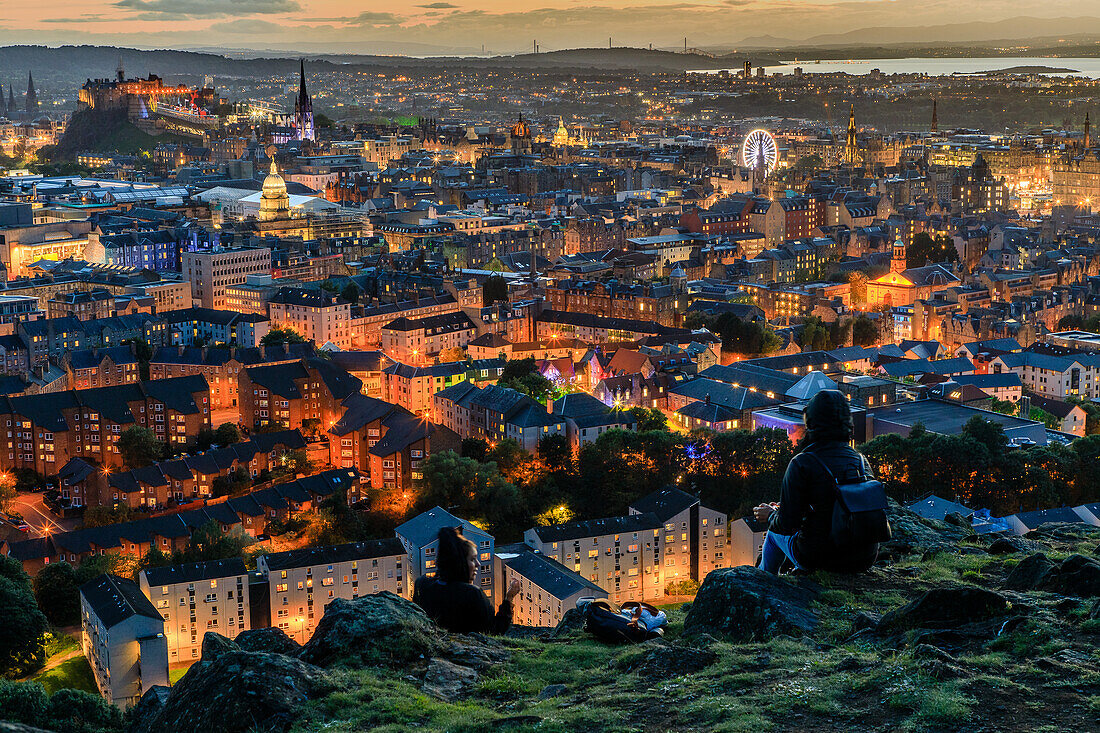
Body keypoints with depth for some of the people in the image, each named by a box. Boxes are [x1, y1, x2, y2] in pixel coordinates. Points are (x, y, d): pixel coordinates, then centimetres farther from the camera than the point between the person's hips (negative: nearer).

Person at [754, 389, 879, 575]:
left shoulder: (802, 464, -17)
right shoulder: (861, 460, 0)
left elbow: (787, 525, -17)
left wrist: (770, 515, 7)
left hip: (820, 558, -4)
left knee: (774, 532, 29)